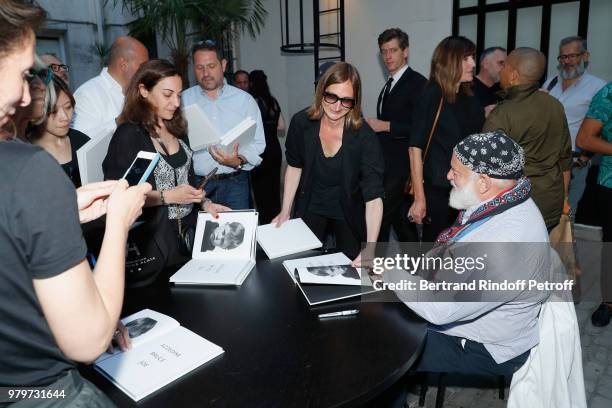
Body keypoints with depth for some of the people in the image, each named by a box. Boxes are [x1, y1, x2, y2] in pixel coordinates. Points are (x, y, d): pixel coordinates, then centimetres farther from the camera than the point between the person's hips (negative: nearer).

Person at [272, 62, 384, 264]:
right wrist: (285, 211, -3)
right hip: (310, 207, 2)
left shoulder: (364, 136, -27)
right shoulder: (301, 122, -18)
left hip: (348, 211, -1)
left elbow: (374, 197, -30)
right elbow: (294, 166, -1)